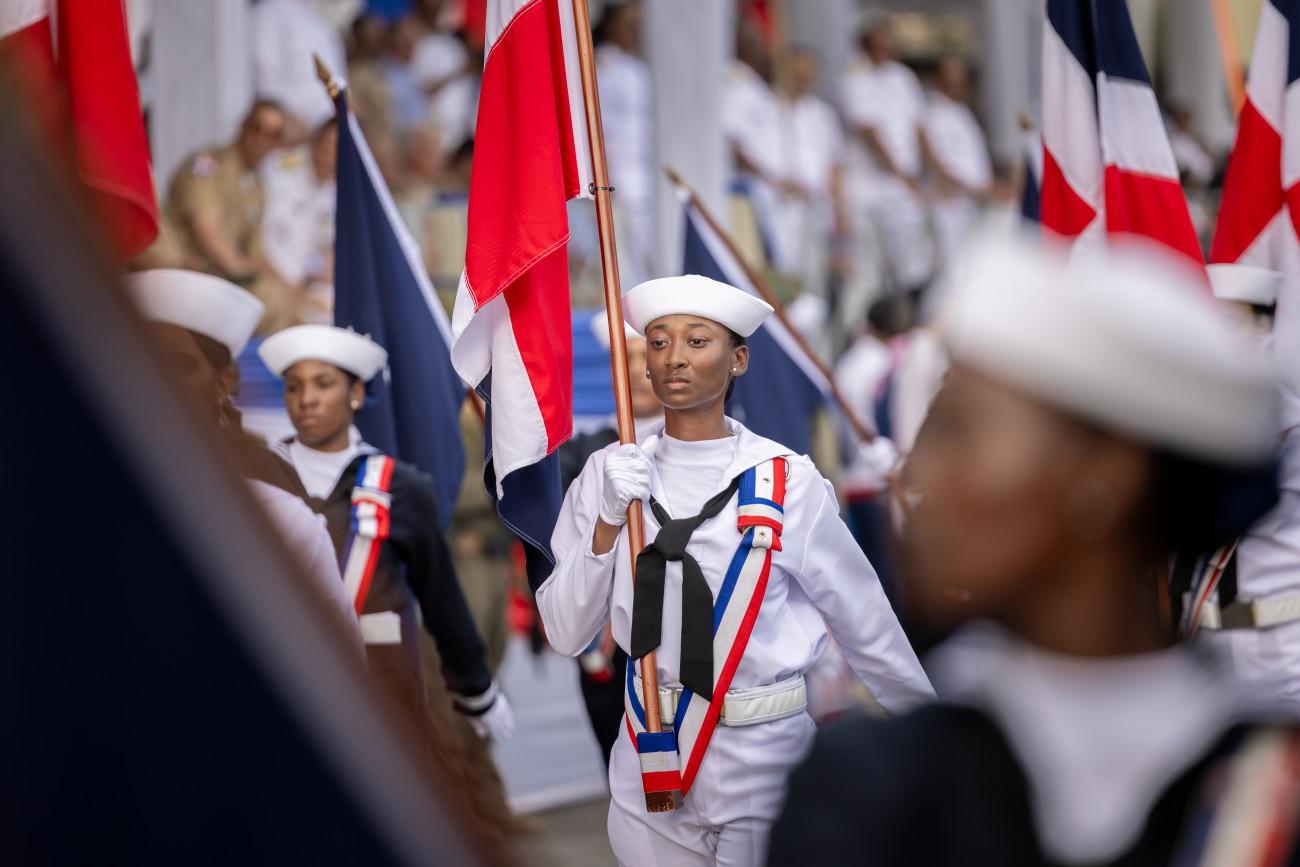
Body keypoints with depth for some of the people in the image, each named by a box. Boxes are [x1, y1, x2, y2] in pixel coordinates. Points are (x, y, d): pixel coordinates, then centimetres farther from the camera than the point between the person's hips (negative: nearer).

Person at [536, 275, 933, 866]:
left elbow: (865, 624, 2)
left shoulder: (786, 481, -6)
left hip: (765, 754, -2)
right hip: (650, 760, 2)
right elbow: (565, 634, -2)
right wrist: (608, 520, -14)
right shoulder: (607, 474, 1)